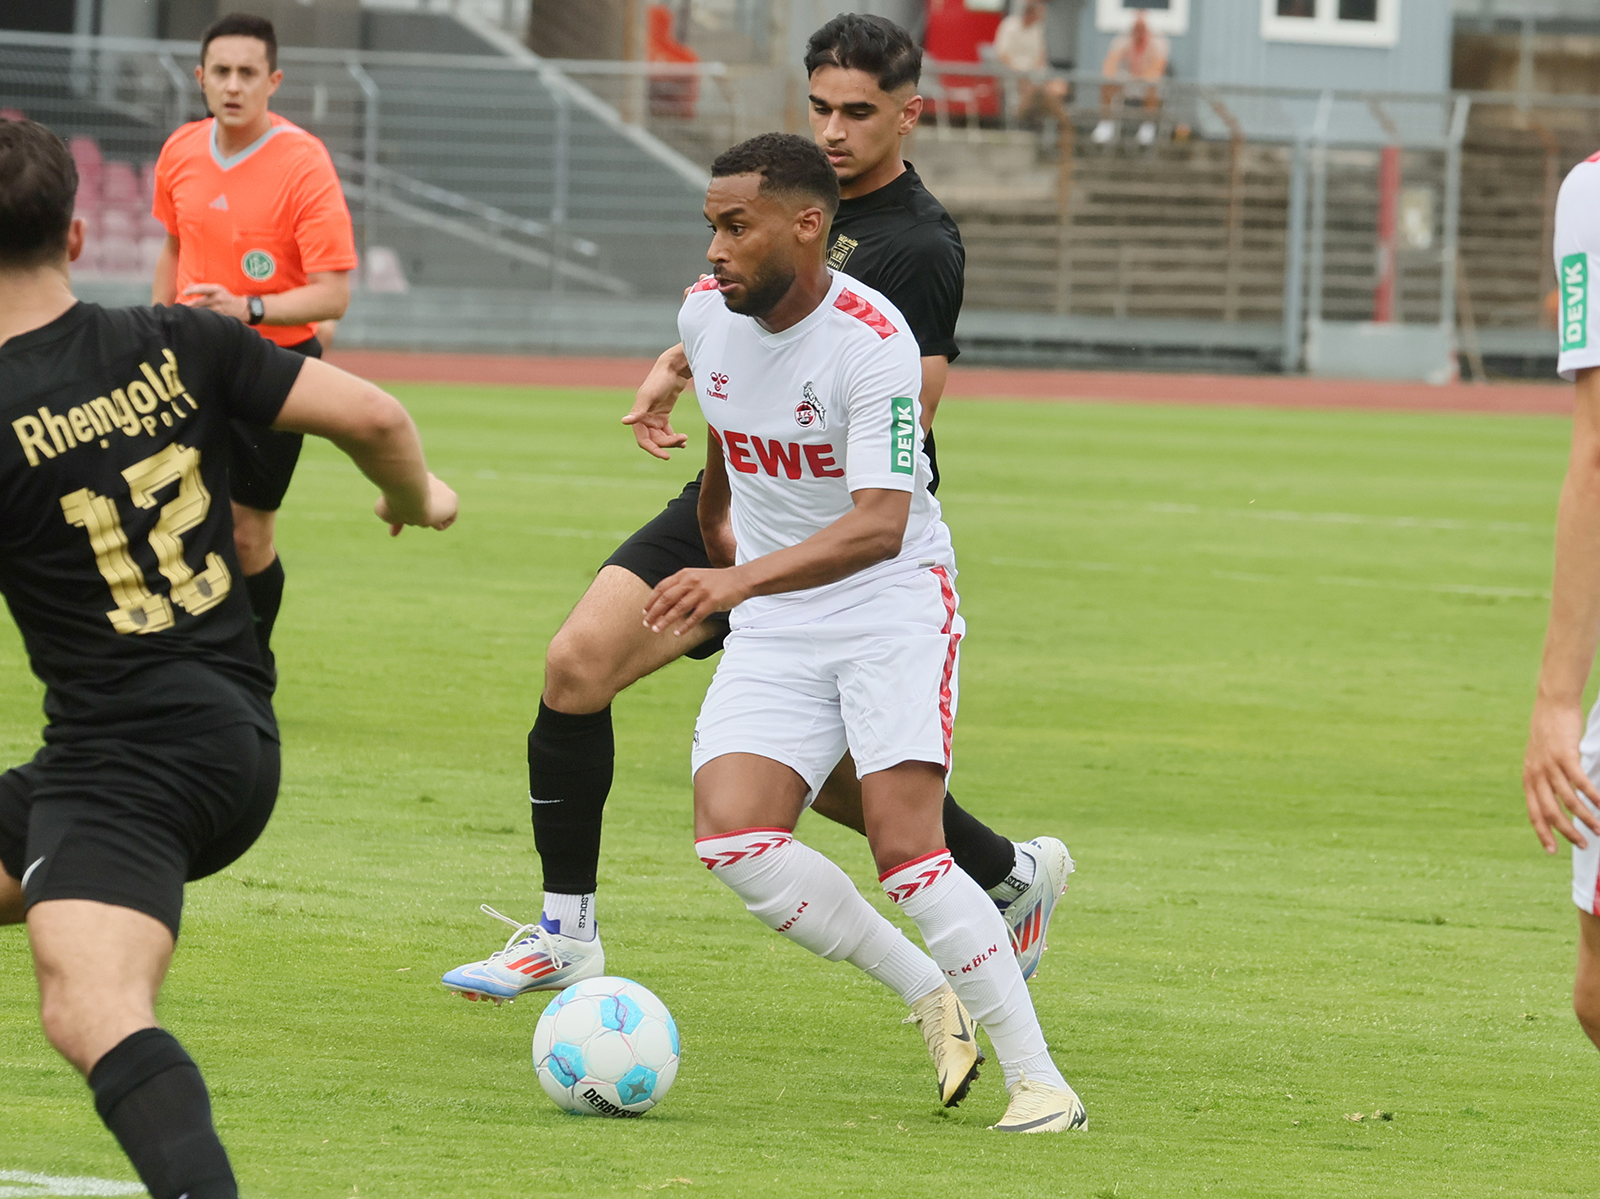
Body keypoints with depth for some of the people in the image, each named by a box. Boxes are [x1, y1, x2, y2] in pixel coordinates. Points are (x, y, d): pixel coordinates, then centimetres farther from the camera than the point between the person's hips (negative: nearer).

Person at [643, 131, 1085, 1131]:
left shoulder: (873, 341, -21)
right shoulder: (707, 315, 0)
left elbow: (880, 524, -31)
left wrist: (741, 579, -42)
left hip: (895, 606, -6)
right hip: (774, 629, 6)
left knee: (905, 846, -21)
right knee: (732, 836, -16)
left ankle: (1038, 1078, -11)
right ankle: (933, 997, 2)